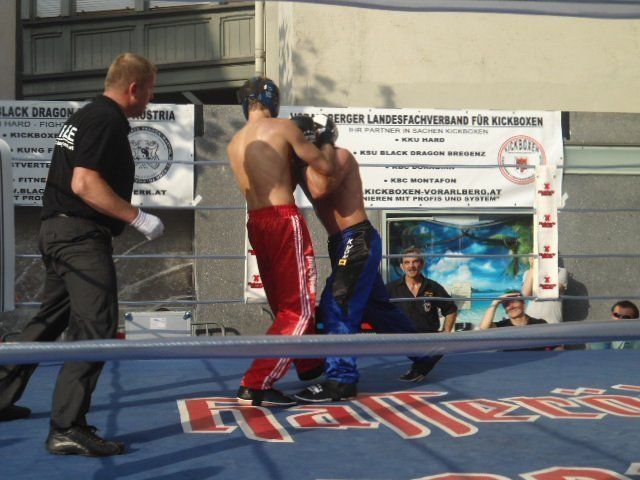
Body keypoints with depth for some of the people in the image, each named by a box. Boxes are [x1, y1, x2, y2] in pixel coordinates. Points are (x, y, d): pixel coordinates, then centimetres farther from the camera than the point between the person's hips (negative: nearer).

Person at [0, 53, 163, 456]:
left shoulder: (87, 115, 18)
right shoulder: (107, 119, -13)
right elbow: (84, 183, -22)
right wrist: (137, 217, -19)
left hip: (59, 231, 11)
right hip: (81, 236, -11)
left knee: (50, 321, 21)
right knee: (96, 329, -11)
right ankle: (68, 428, -13)